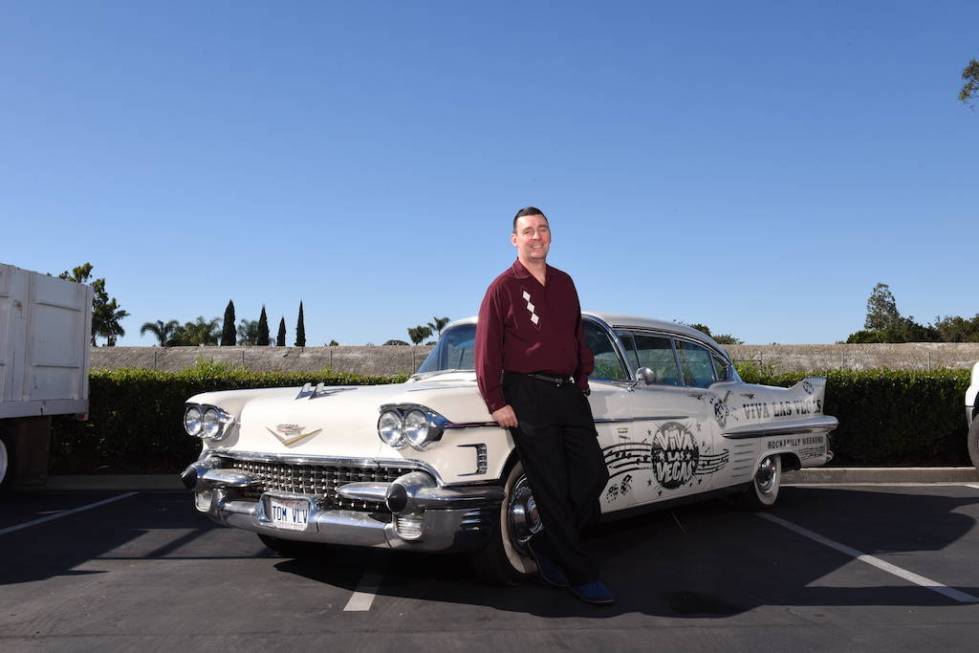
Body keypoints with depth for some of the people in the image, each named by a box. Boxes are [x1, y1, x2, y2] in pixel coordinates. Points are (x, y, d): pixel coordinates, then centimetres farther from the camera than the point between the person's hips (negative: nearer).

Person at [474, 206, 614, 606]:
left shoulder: (564, 284, 14)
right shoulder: (503, 288, -3)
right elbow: (487, 351, -6)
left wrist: (583, 379, 9)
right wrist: (497, 403, -11)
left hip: (569, 392, 6)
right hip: (527, 394, -6)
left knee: (593, 474, 4)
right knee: (552, 489, -1)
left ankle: (548, 546, 21)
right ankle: (579, 575, 9)